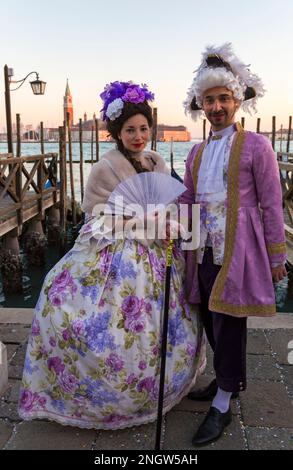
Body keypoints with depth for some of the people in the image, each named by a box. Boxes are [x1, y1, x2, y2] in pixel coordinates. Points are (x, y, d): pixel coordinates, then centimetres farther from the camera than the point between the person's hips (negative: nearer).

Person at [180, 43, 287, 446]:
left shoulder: (255, 146, -4)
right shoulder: (197, 151, 14)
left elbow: (271, 205, -4)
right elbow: (187, 198, 17)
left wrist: (276, 257, -5)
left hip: (238, 250, -6)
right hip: (204, 250, 6)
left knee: (228, 324, 0)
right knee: (211, 321, 14)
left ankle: (222, 406, 17)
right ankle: (231, 379, 38)